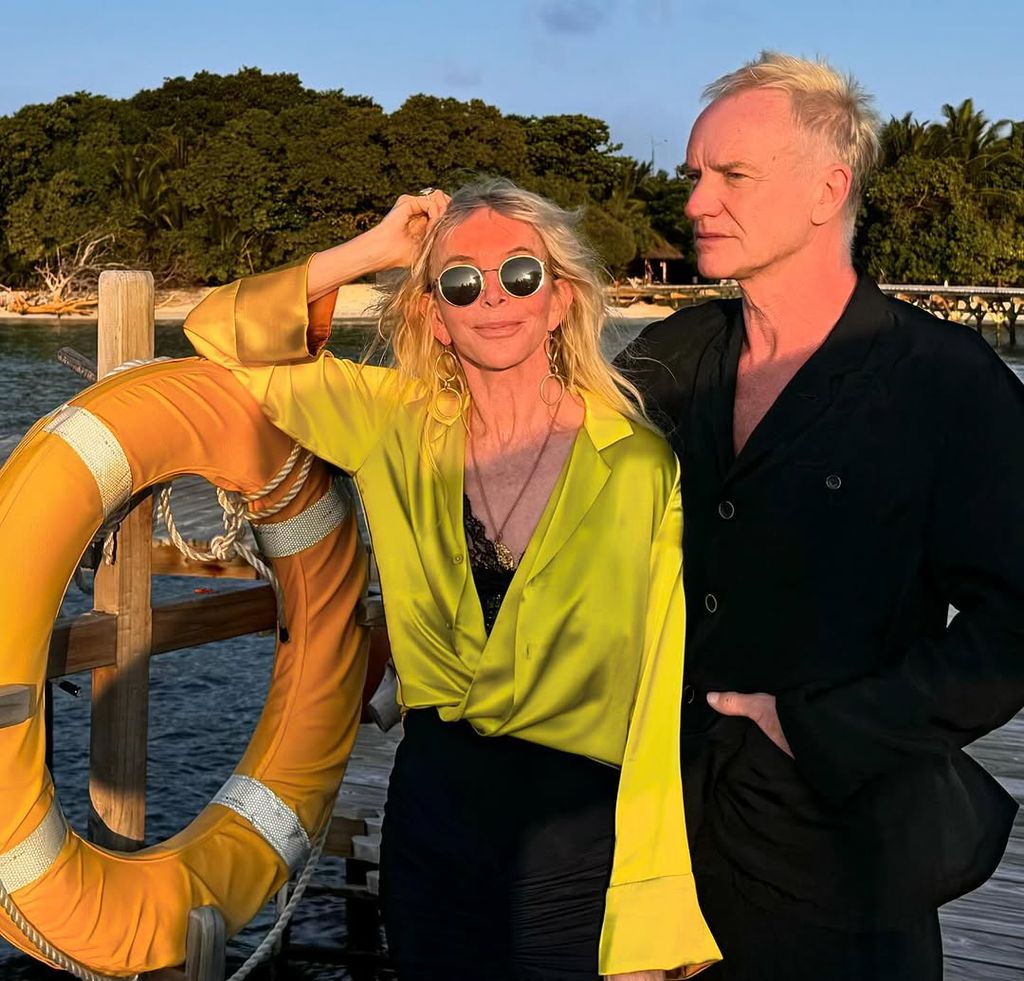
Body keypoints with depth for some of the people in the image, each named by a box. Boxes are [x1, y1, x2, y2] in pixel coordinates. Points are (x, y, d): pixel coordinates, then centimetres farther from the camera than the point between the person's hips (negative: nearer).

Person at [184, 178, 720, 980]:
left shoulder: (642, 463, -11)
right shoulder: (401, 427, 0)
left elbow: (665, 695, -10)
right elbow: (223, 337, 5)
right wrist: (374, 250, -4)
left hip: (579, 835, -3)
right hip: (432, 807, 4)